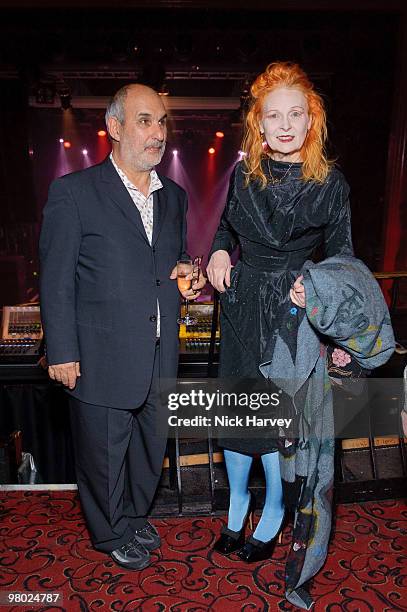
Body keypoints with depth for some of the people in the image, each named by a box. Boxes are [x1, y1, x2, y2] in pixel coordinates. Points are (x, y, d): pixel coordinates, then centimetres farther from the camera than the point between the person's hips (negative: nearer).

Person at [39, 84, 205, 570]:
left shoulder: (174, 197, 8)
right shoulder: (73, 193, -9)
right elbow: (56, 281, -9)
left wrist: (186, 281, -2)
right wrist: (62, 353, -10)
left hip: (159, 360, 6)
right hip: (101, 360, -5)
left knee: (151, 448, 21)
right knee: (103, 453, 14)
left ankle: (135, 516, 48)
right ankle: (111, 534, 41)